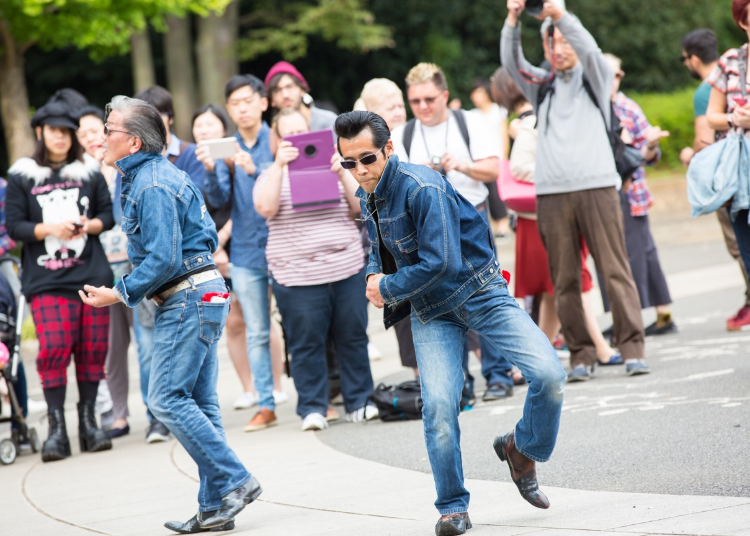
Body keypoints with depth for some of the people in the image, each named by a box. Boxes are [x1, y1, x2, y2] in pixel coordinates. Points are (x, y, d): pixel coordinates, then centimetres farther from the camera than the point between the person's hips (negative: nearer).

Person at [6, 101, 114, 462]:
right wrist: (50, 229, -13)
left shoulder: (89, 171, 10)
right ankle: (56, 428, -8)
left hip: (92, 274, 2)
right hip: (46, 281, -2)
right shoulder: (22, 176, 4)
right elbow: (13, 226, 1)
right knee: (53, 347, -14)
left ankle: (88, 423, 13)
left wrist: (90, 225, -9)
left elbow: (109, 213, 12)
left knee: (93, 348, 1)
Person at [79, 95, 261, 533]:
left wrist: (120, 294, -15)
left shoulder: (152, 188, -15)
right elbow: (208, 236, 23)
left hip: (187, 300, -10)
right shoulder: (162, 174, 16)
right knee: (199, 403, 8)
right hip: (202, 295, 10)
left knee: (168, 399, -10)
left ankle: (234, 482, -10)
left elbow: (163, 260, -22)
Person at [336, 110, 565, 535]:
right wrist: (375, 277, 3)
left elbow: (440, 263, -29)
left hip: (481, 293, -5)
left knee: (549, 374, -20)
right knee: (439, 405, -15)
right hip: (433, 311, 5)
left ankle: (523, 449, 9)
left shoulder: (422, 188, -23)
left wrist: (388, 287, -15)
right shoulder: (368, 197, 3)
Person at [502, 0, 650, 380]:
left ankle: (633, 348, -7)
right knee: (564, 279, -2)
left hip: (596, 185, -2)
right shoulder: (543, 86, 18)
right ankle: (581, 354, 0)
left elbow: (589, 50, -7)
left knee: (614, 270, -7)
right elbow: (511, 63, 3)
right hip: (552, 192, 2)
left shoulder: (595, 78, 12)